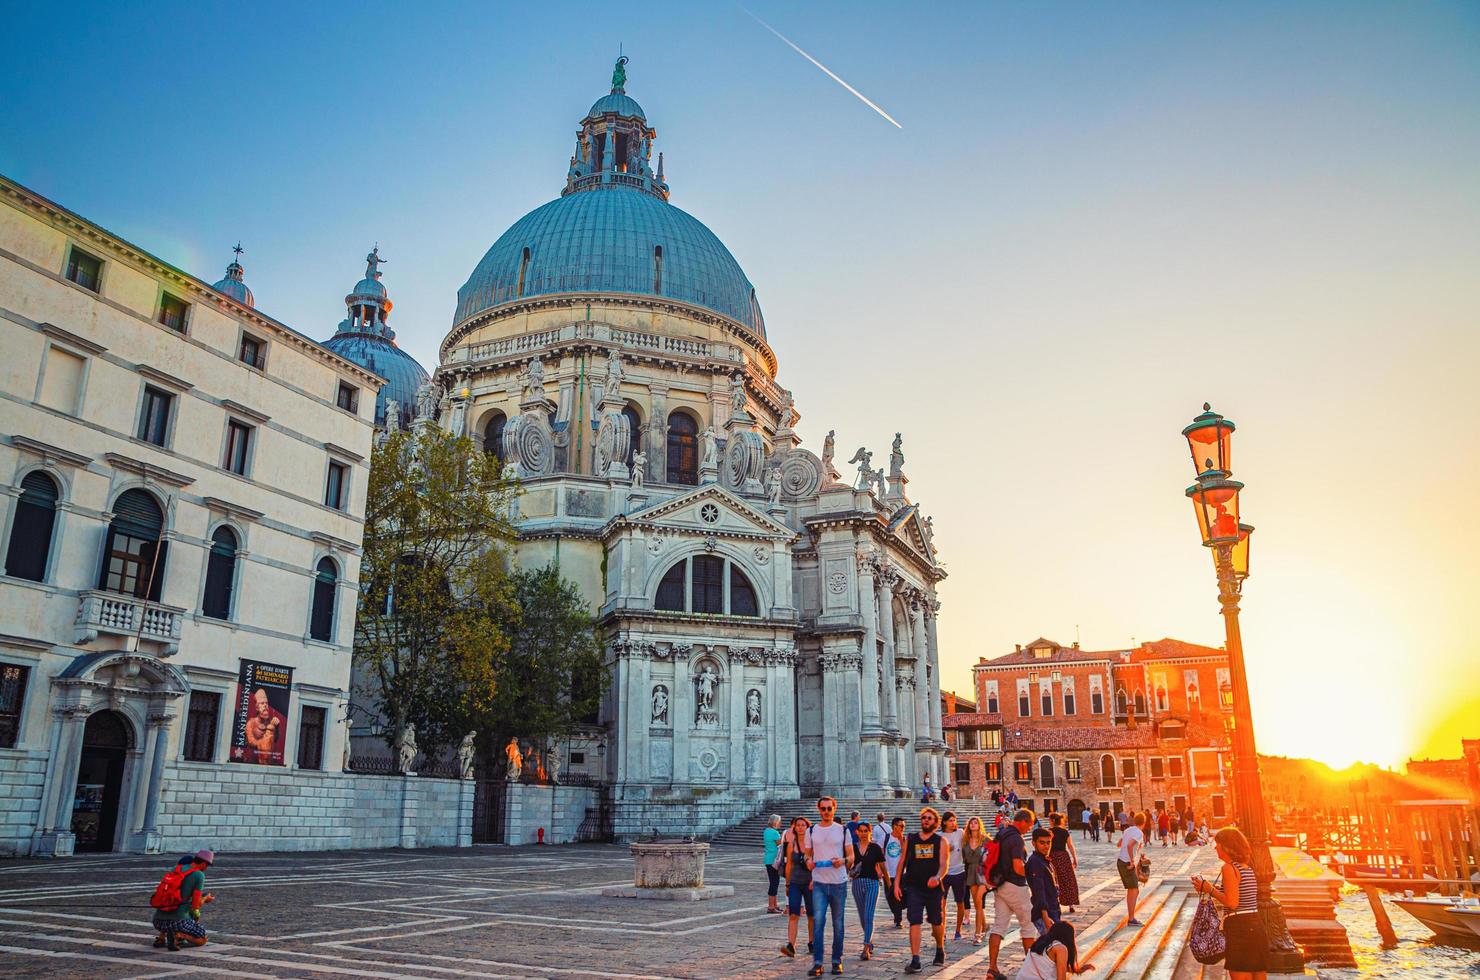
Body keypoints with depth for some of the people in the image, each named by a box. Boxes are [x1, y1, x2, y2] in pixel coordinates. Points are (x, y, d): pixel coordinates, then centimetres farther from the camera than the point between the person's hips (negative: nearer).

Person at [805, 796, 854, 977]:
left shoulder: (842, 830, 3)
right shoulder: (811, 831, 7)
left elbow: (851, 856, 6)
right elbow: (808, 854, 15)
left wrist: (843, 861, -16)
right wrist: (809, 861, -7)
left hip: (839, 882, 0)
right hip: (819, 883, 0)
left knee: (838, 924, 7)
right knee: (818, 921, -11)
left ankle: (837, 961, 19)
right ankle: (817, 962, -8)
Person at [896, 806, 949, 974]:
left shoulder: (941, 841, 2)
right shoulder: (910, 839, 8)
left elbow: (944, 864, -9)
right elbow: (902, 862, 10)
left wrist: (937, 878, -29)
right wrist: (897, 883, 4)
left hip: (934, 888, 0)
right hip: (914, 887, 0)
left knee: (937, 922, 13)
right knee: (914, 922, -10)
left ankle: (940, 950, 40)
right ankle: (915, 960, -11)